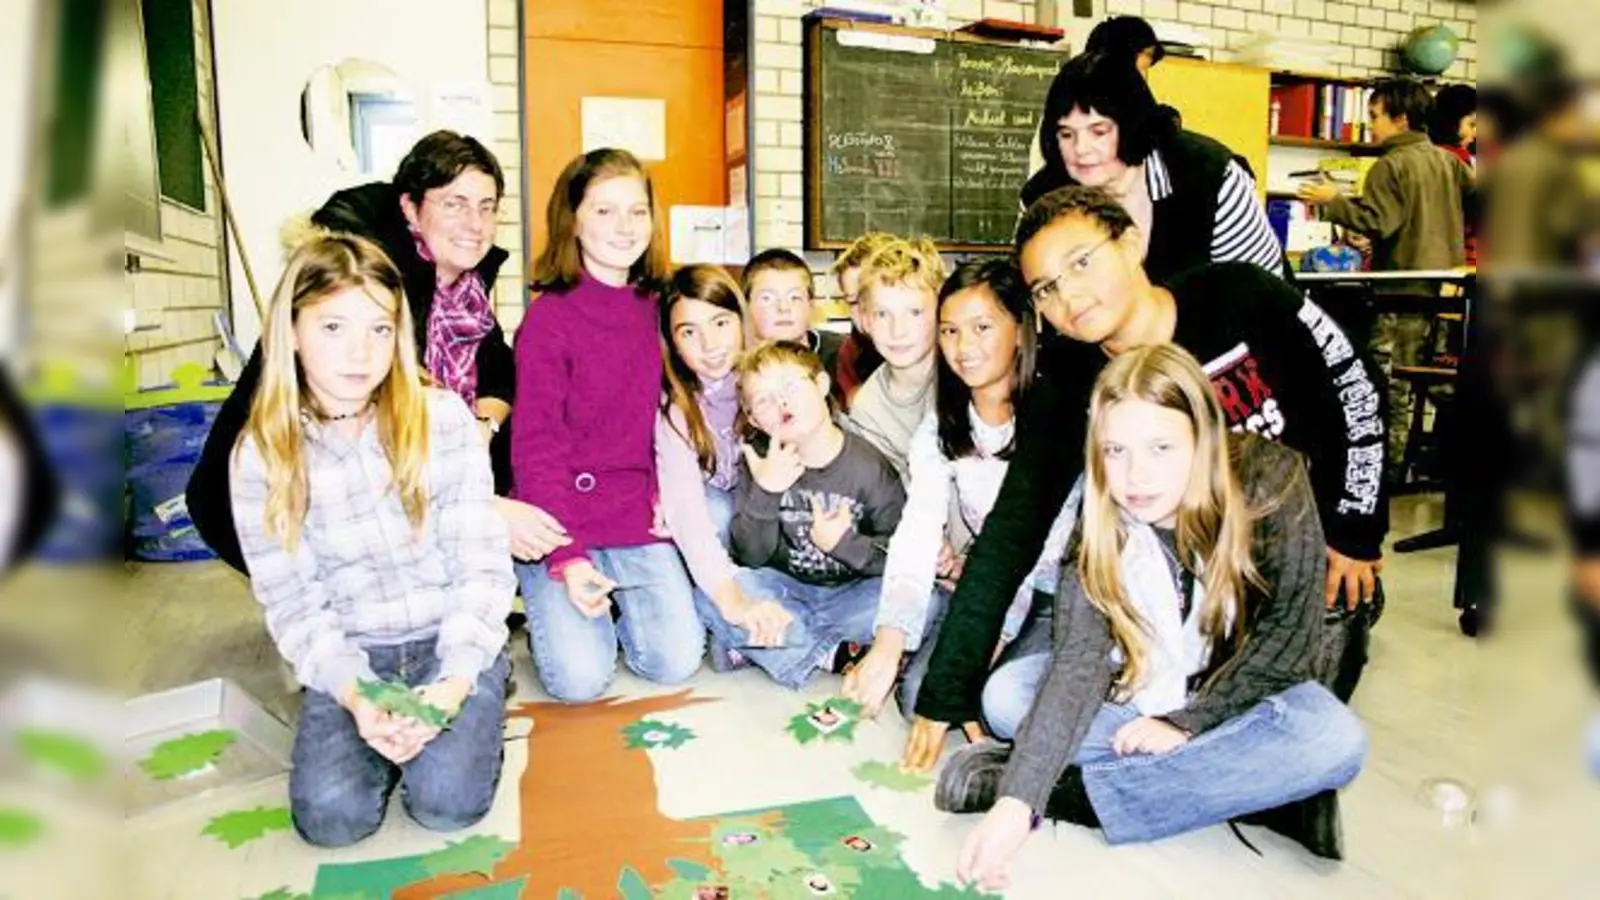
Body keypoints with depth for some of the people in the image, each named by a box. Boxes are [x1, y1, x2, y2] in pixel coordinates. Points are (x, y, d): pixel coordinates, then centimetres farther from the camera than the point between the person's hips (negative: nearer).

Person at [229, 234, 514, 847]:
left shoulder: (443, 418, -9)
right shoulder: (260, 456, -5)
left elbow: (484, 565, -10)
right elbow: (293, 605, -5)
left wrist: (455, 680, -22)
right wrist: (353, 693, -21)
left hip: (452, 643, -1)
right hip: (350, 657, 2)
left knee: (447, 802, -19)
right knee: (330, 816, -17)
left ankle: (478, 704, 11)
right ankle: (375, 721, 12)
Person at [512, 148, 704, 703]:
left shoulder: (655, 309, 6)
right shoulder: (548, 317, -9)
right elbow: (535, 447, -11)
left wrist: (664, 495, 0)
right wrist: (566, 556, -18)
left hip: (637, 518, 4)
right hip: (560, 523, -4)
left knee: (677, 662, -5)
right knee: (580, 679, -12)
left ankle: (614, 605, 23)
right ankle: (554, 611, 19)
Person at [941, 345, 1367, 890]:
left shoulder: (1270, 481, -21)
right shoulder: (1098, 529, -19)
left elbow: (1289, 632, -18)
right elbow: (1078, 664, -29)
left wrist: (1186, 723, -21)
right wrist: (1017, 801, -41)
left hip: (1246, 698, 0)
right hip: (1140, 699, 1)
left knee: (1335, 741, -33)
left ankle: (1069, 790, -28)